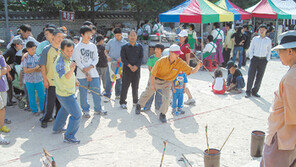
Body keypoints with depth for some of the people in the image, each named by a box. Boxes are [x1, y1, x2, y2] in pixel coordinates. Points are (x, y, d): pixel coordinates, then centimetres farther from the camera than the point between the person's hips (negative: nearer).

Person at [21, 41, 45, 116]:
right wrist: (35, 68, -14)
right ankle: (34, 110, 24)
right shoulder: (25, 58, -6)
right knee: (32, 96, 9)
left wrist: (31, 69, -16)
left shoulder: (38, 57, -1)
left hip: (39, 79, 2)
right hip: (29, 80, -1)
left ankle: (43, 109, 22)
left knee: (42, 95, 5)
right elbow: (25, 71, -13)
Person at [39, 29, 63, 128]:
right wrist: (45, 80, -12)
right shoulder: (47, 49, -6)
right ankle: (45, 120, 17)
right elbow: (42, 66, -7)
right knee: (49, 102, 0)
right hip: (51, 81, -5)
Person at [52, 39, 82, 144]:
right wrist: (71, 70, -62)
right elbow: (64, 77, -46)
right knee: (76, 115, -5)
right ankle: (69, 137, 7)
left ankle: (57, 128, 50)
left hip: (67, 91, 10)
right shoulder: (60, 62, -28)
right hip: (65, 94, -10)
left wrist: (74, 80, 23)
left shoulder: (66, 59, 3)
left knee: (65, 110, 32)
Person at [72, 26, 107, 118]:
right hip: (82, 75, -3)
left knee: (97, 92, 5)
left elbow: (96, 59, 8)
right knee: (83, 94, 3)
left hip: (93, 73, 3)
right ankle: (85, 110, 20)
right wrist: (86, 73, -14)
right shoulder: (78, 47, -3)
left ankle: (98, 109, 21)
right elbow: (77, 62, -7)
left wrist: (90, 67, -12)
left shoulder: (93, 46, 10)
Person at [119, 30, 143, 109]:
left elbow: (141, 57, 2)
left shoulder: (140, 47, 9)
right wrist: (130, 66, -14)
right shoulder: (124, 47, 5)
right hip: (127, 69, -1)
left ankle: (135, 101, 22)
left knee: (135, 86, 8)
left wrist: (136, 66, -12)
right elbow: (123, 58, -3)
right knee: (125, 86, -3)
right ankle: (122, 102, 5)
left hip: (136, 69, 2)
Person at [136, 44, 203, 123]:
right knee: (147, 94, 18)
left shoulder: (180, 63, -22)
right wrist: (152, 84, -12)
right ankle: (139, 106, 48)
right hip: (156, 80, -1)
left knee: (167, 98, -17)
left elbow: (191, 71, -27)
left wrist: (197, 67, -48)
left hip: (167, 82, 1)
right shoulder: (161, 61, -28)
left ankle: (162, 115, 9)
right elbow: (153, 73, -18)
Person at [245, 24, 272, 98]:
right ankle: (248, 92, 6)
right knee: (251, 76, -4)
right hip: (255, 59, -1)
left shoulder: (268, 40, 7)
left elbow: (269, 51, 11)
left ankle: (255, 91, 16)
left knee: (259, 77, 5)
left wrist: (267, 60, 2)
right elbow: (251, 49, 6)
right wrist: (251, 58, -3)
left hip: (263, 60, 1)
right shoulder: (255, 39, 4)